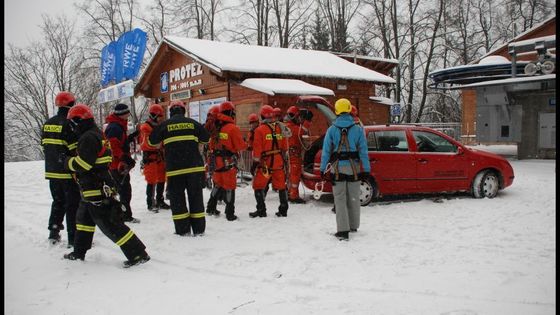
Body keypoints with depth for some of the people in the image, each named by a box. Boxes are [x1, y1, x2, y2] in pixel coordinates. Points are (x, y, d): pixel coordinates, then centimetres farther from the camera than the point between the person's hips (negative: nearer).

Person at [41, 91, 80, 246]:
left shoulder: (47, 124, 8)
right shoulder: (70, 124, -15)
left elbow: (45, 146, 14)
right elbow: (76, 150, -17)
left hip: (52, 171, 7)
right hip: (69, 173, -7)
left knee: (58, 202, 21)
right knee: (73, 204, 0)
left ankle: (54, 233, 24)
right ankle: (74, 238, 1)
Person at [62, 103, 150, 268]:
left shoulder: (88, 138, -18)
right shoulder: (95, 134, 16)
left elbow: (82, 163, -24)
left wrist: (68, 162, -5)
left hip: (97, 192, -11)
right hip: (91, 191, 11)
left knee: (110, 225, -10)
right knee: (83, 219, 24)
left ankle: (138, 254, -10)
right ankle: (79, 252, 38)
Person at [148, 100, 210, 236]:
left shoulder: (164, 125, 2)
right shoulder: (193, 123, 6)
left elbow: (152, 141, 13)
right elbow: (206, 138, 18)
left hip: (174, 168, -2)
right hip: (195, 167, 2)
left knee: (177, 199, 8)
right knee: (196, 197, 9)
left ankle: (183, 230, 6)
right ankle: (199, 229, 11)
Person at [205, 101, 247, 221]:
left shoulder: (216, 127, 4)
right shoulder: (233, 128, -15)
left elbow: (211, 145, 12)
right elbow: (240, 145, -12)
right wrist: (245, 144, 8)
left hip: (217, 161, 6)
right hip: (229, 162, -6)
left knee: (217, 184, 21)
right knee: (229, 187, 0)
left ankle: (211, 208, 29)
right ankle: (230, 214, 3)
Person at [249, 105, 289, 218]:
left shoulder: (260, 130, -10)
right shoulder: (280, 128, 6)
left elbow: (257, 149, -10)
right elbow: (285, 147, 12)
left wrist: (255, 163, -3)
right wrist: (284, 159, 23)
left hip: (265, 163, -5)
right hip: (279, 162, 5)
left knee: (258, 186, 6)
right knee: (281, 186, 12)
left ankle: (261, 210, 5)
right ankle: (283, 210, 17)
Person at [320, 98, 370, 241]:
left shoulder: (332, 129, -5)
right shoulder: (358, 129, -3)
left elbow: (326, 150, -4)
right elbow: (363, 151, -2)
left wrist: (323, 169, 3)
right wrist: (366, 169, 2)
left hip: (338, 168, -1)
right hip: (353, 167, 2)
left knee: (340, 200, 2)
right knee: (353, 198, 15)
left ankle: (343, 230, -5)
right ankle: (353, 226, 28)